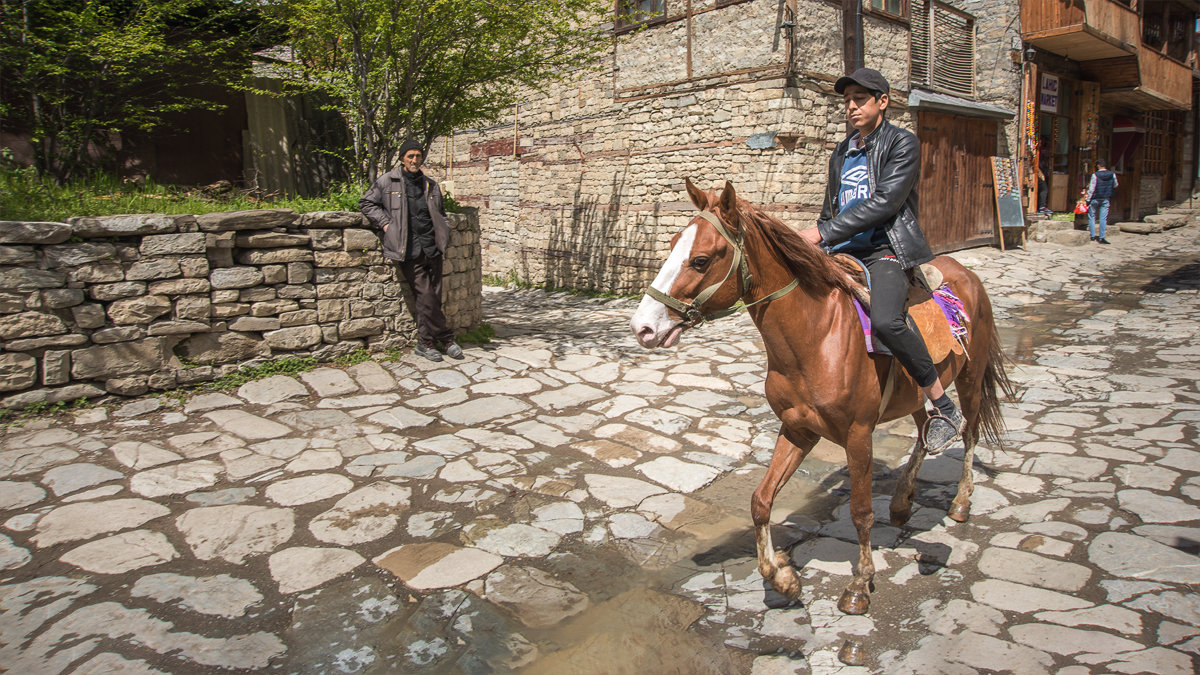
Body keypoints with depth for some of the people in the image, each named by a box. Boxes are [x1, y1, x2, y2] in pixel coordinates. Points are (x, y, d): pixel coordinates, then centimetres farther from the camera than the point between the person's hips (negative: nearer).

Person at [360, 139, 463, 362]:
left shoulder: (431, 185, 16)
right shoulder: (387, 181, 4)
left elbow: (441, 215, 27)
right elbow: (366, 203, 10)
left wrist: (443, 238, 13)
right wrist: (385, 223, -2)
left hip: (432, 249, 4)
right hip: (410, 251, -4)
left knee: (434, 297, 4)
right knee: (426, 296, -9)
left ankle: (426, 343, 14)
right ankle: (446, 339, 2)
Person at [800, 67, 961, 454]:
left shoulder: (903, 144, -2)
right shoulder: (842, 153, 19)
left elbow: (883, 202, -16)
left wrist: (822, 233, -20)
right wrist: (817, 248, 10)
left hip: (887, 251, -8)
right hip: (843, 253, 8)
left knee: (885, 321, -33)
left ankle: (946, 410, -16)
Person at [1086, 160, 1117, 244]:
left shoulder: (1095, 175, -11)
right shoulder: (1112, 175, -1)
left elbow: (1091, 189, -11)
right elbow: (1115, 186, 15)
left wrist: (1088, 200, -4)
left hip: (1095, 199, -2)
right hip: (1105, 199, 2)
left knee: (1091, 217, 9)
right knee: (1103, 218, 2)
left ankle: (1092, 236, 8)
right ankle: (1101, 237, -1)